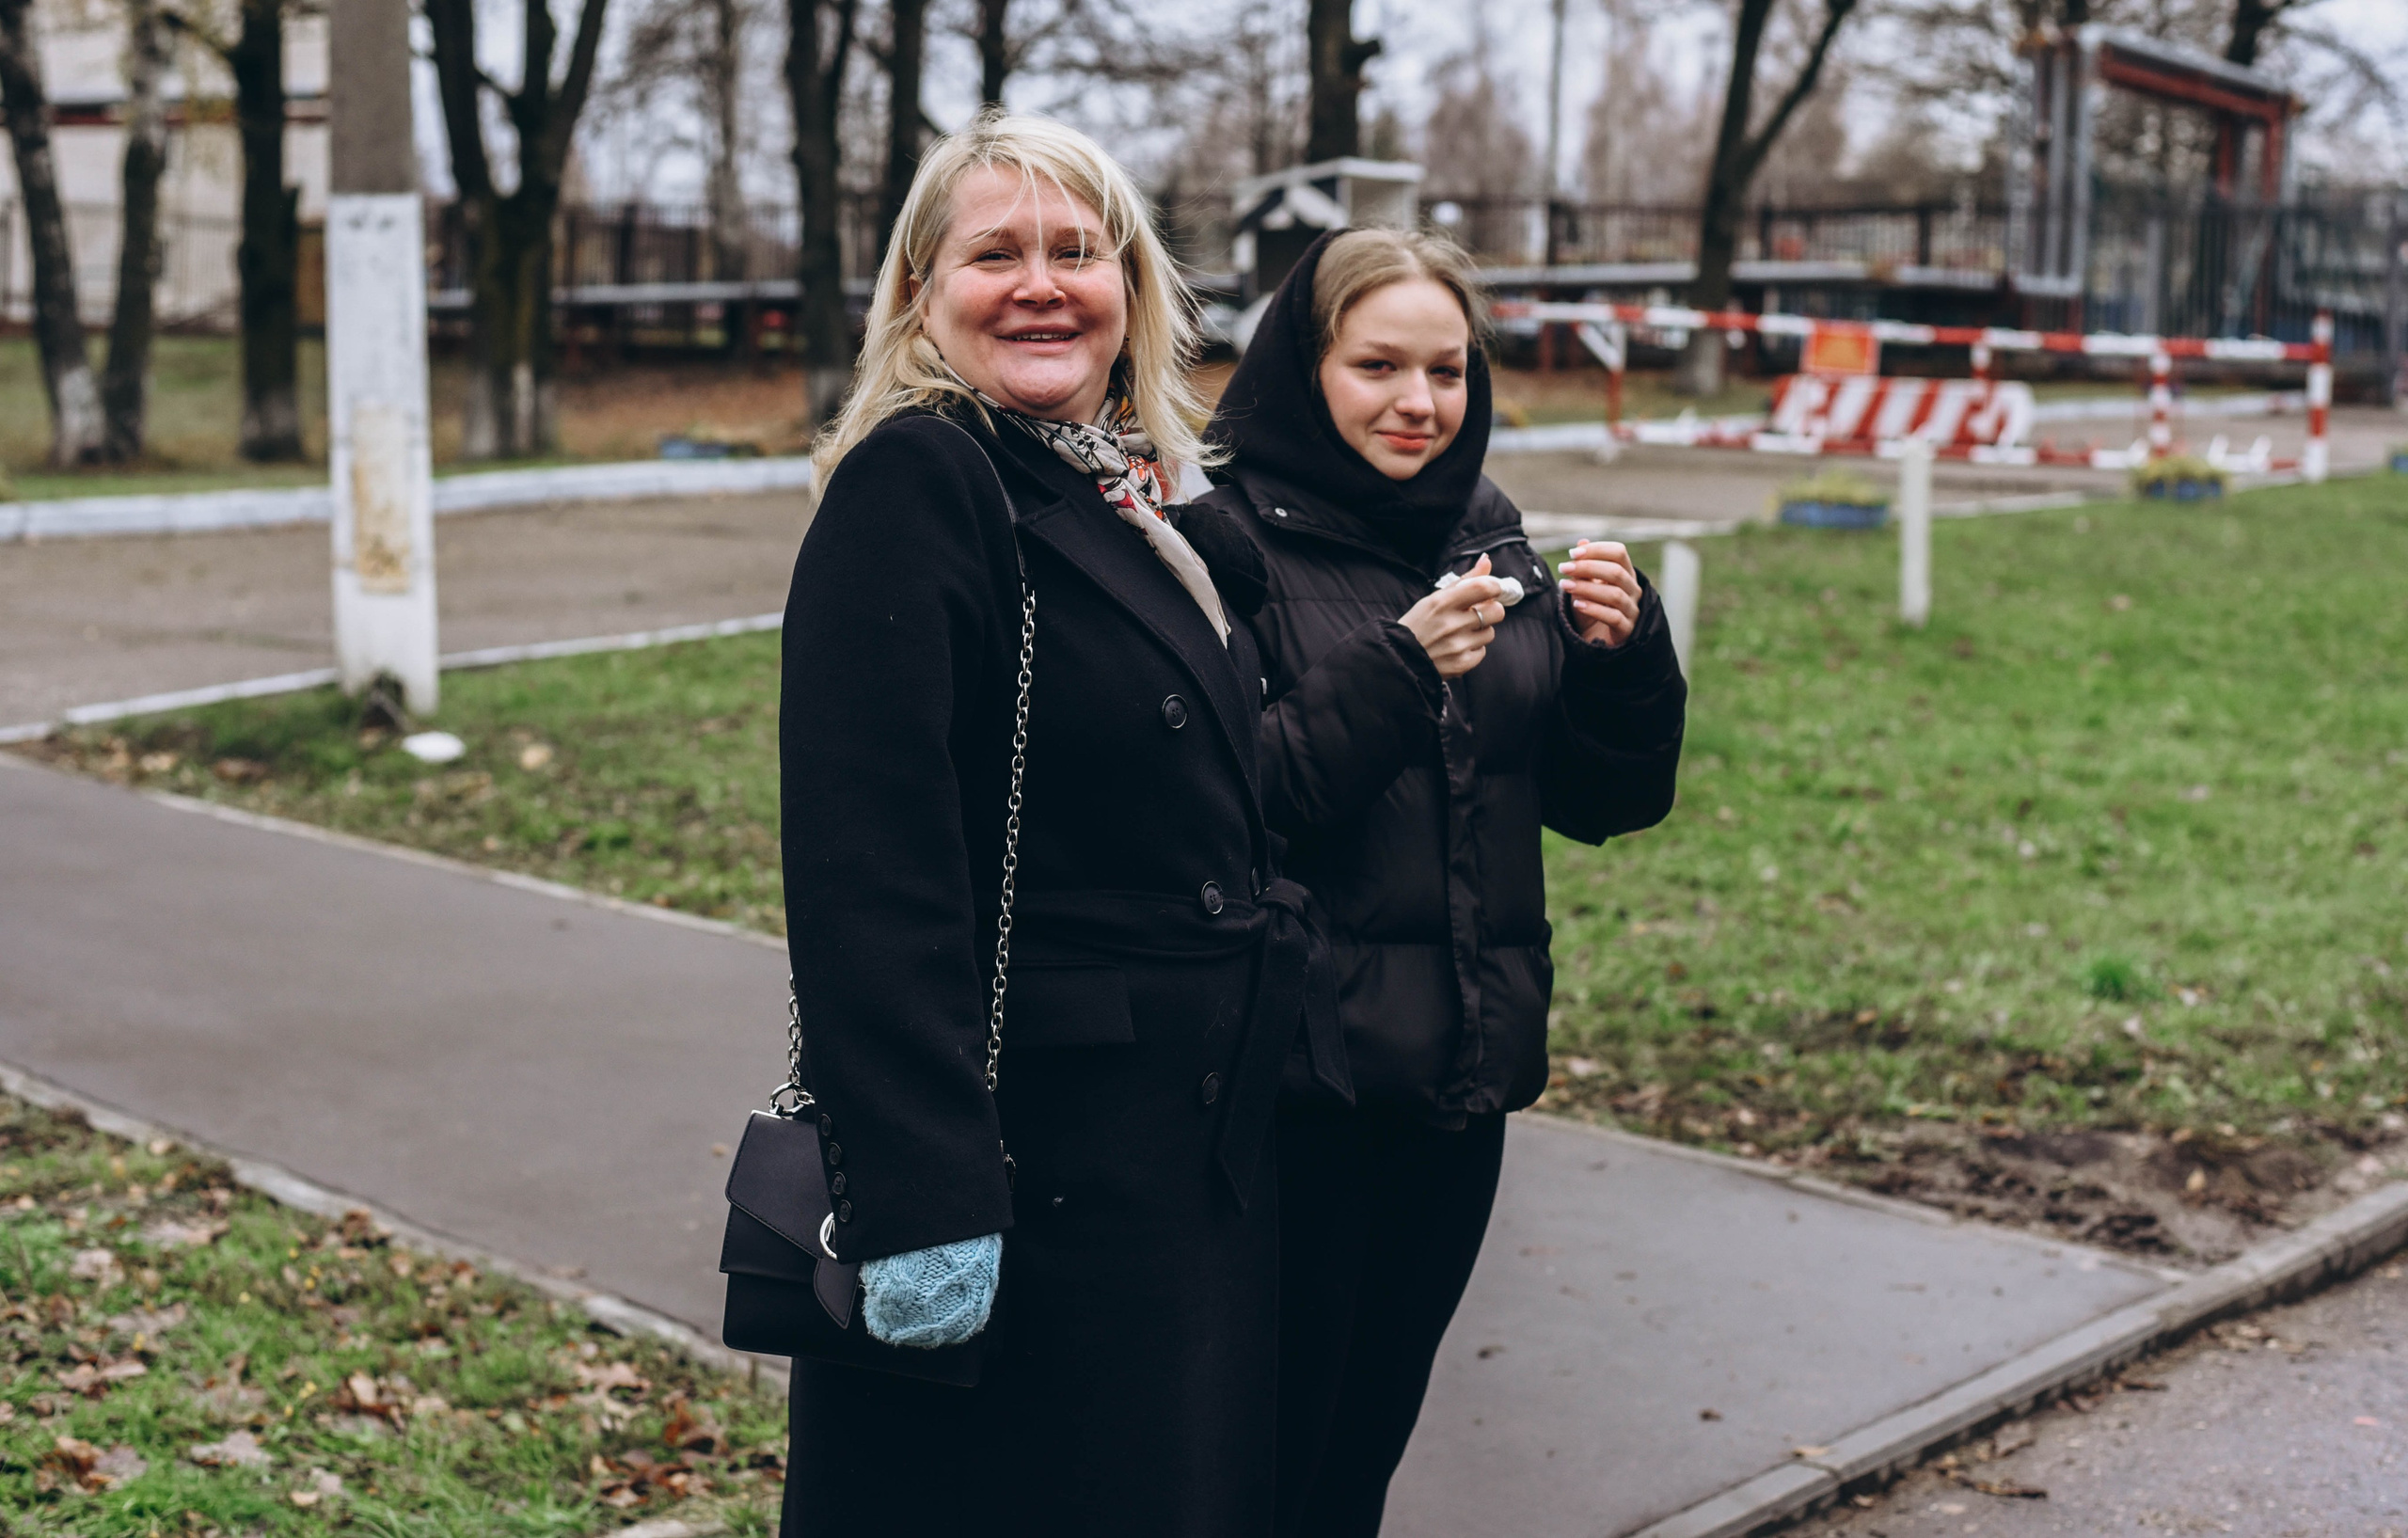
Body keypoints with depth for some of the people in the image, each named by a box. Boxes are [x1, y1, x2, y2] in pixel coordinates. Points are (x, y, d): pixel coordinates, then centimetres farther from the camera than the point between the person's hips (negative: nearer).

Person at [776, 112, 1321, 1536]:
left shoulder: (1130, 498, 11)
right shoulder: (913, 485, -15)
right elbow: (869, 868, -23)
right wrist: (920, 1195, -27)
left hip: (1200, 1148, 9)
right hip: (1030, 1174, -8)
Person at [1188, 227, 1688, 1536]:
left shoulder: (1489, 543, 10)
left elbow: (1607, 799, 9)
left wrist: (1623, 653, -8)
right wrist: (1392, 670, -25)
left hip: (1463, 1071, 6)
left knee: (1369, 1430, 17)